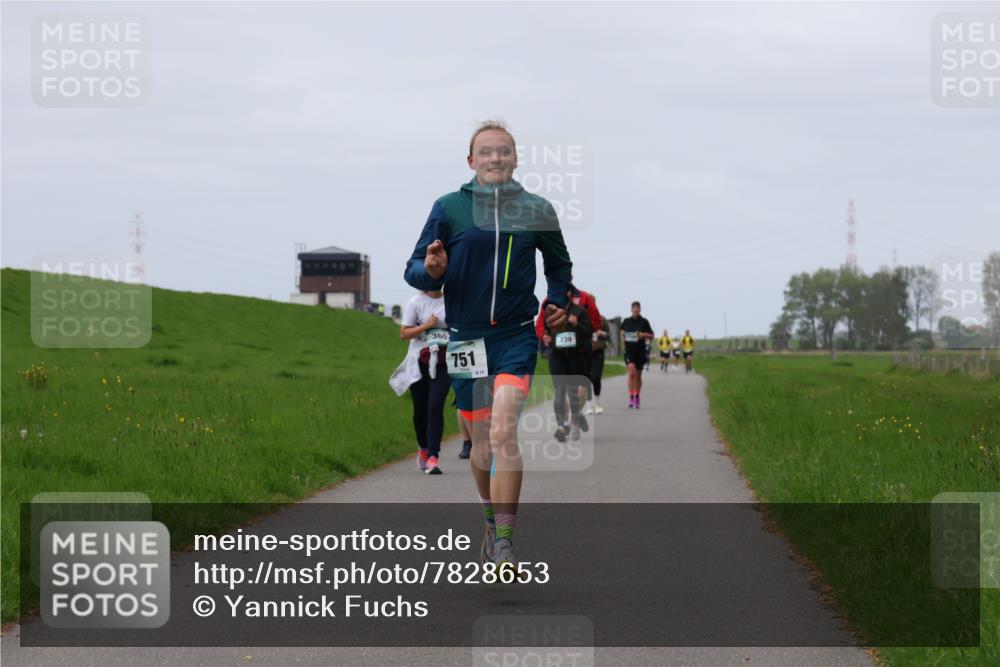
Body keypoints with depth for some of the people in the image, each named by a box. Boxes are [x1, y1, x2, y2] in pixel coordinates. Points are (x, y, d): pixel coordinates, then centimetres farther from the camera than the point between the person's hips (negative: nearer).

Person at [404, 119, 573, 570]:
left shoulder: (536, 211, 3)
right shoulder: (449, 208, 0)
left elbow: (559, 264, 22)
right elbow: (413, 270, 2)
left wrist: (558, 303, 7)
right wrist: (431, 270, -20)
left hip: (516, 335, -1)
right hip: (465, 337, 1)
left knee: (504, 433, -19)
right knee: (481, 443, 10)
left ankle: (504, 543, -20)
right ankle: (492, 519, 37)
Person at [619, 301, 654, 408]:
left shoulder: (644, 322, 0)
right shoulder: (626, 321, 4)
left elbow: (652, 336, 4)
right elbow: (622, 332, 22)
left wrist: (644, 335, -14)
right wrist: (623, 338, 1)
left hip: (640, 351, 1)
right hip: (629, 350, -1)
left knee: (638, 375, 10)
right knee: (632, 371, -20)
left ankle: (637, 397, 27)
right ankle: (631, 397, -18)